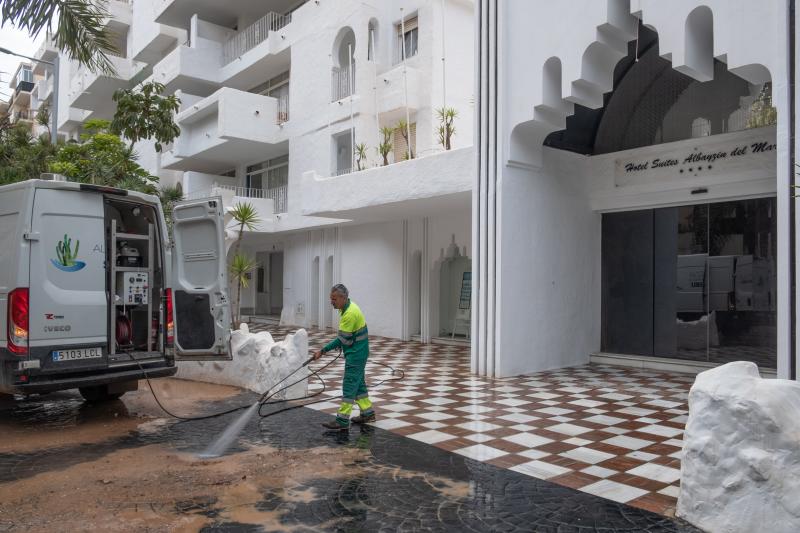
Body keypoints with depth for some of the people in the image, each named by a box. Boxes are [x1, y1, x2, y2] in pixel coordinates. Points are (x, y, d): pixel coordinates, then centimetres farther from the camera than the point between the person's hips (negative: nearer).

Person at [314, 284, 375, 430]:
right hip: (358, 353, 10)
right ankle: (367, 413, 26)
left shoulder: (350, 314, -25)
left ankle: (342, 420, -1)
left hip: (355, 355, -10)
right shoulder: (349, 306, 6)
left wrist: (323, 351, -17)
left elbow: (343, 340, -22)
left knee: (349, 385, -6)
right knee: (358, 382, 17)